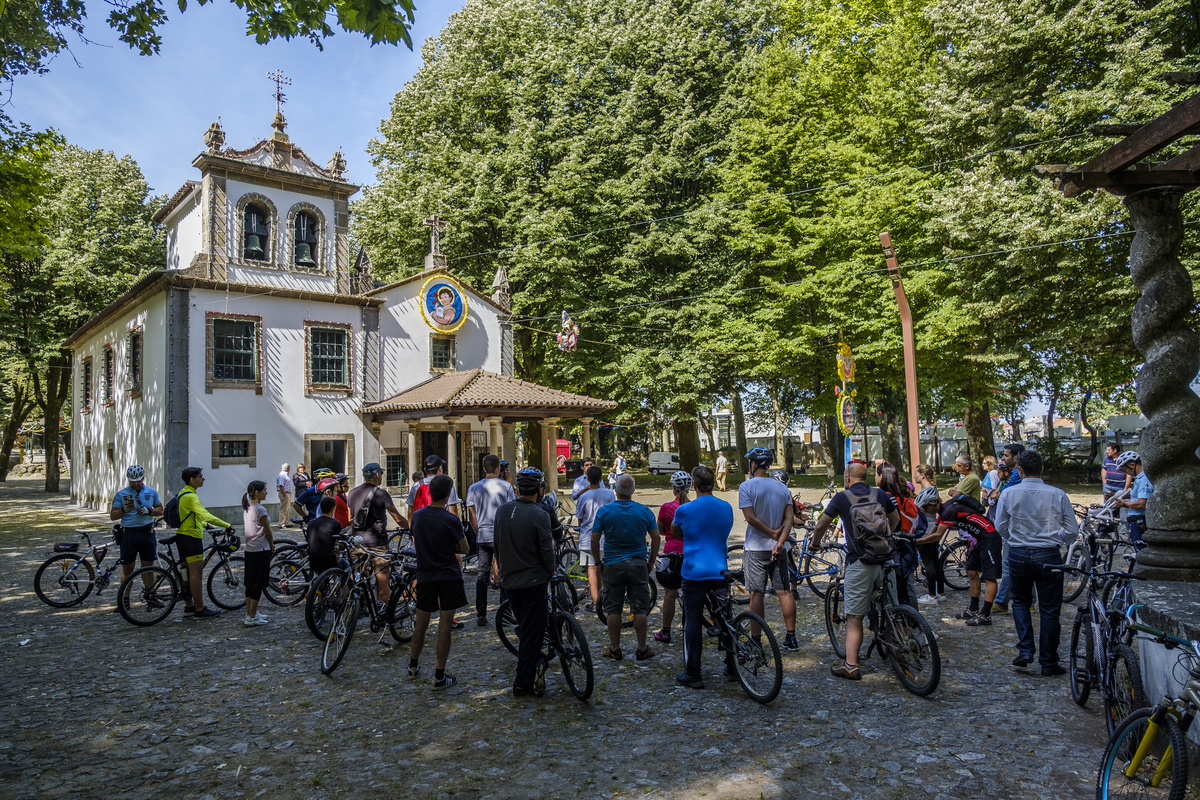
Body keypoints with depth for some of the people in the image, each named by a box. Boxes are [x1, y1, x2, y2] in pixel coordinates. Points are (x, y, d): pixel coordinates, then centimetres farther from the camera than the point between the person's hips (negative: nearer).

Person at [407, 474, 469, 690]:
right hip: (449, 577, -5)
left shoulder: (417, 516, 1)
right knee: (445, 627, 1)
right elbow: (464, 549, -6)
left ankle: (413, 666, 36)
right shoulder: (451, 520, -15)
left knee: (421, 623, 19)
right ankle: (439, 676, 3)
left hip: (425, 576, 5)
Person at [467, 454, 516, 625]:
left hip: (482, 537, 3)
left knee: (482, 576, 8)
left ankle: (481, 616, 11)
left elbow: (471, 516, 7)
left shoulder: (474, 488, 4)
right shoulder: (506, 486, -5)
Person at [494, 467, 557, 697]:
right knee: (531, 632, 5)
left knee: (525, 628, 22)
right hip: (533, 580, -5)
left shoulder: (501, 511, 0)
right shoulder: (539, 515, -18)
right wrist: (550, 573, 4)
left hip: (508, 580, 5)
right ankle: (522, 683, 11)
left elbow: (497, 546, 9)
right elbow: (547, 551, -14)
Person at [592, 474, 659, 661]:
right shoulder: (644, 511, -2)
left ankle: (615, 649, 15)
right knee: (640, 609, 8)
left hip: (612, 566, -1)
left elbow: (594, 540, -5)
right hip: (638, 565, 1)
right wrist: (651, 562, 11)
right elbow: (656, 539, 1)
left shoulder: (604, 511, -6)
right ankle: (642, 649, 13)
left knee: (614, 609, 8)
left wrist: (598, 563, 6)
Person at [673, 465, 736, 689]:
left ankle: (692, 675, 8)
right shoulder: (726, 508, 2)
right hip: (721, 572, 4)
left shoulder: (684, 510, -9)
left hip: (694, 574, -4)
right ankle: (732, 668, 24)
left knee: (693, 622, 3)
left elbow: (675, 532, 10)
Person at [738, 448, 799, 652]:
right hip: (778, 549, 4)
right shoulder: (782, 487, 7)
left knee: (757, 594, -1)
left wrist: (772, 533, -7)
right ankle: (791, 637, 16)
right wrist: (779, 542, -10)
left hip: (755, 548, -4)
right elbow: (789, 518, -2)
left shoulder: (746, 486, -9)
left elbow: (750, 518, -15)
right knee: (784, 592, 10)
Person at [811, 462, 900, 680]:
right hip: (885, 560, 4)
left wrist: (815, 543, 24)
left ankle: (851, 666, -3)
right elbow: (895, 520, 27)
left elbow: (821, 526, 4)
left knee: (854, 618, 0)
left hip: (859, 564, -4)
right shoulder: (880, 495, 8)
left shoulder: (842, 497, -2)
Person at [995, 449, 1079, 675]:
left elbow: (1000, 526, 0)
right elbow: (1072, 530, -2)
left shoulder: (1008, 494, -7)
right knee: (1049, 609, 10)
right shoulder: (1058, 495, -7)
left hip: (1018, 555, 0)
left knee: (1020, 601, 21)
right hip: (1048, 556, 0)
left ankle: (1026, 650, 8)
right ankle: (1049, 663, 17)